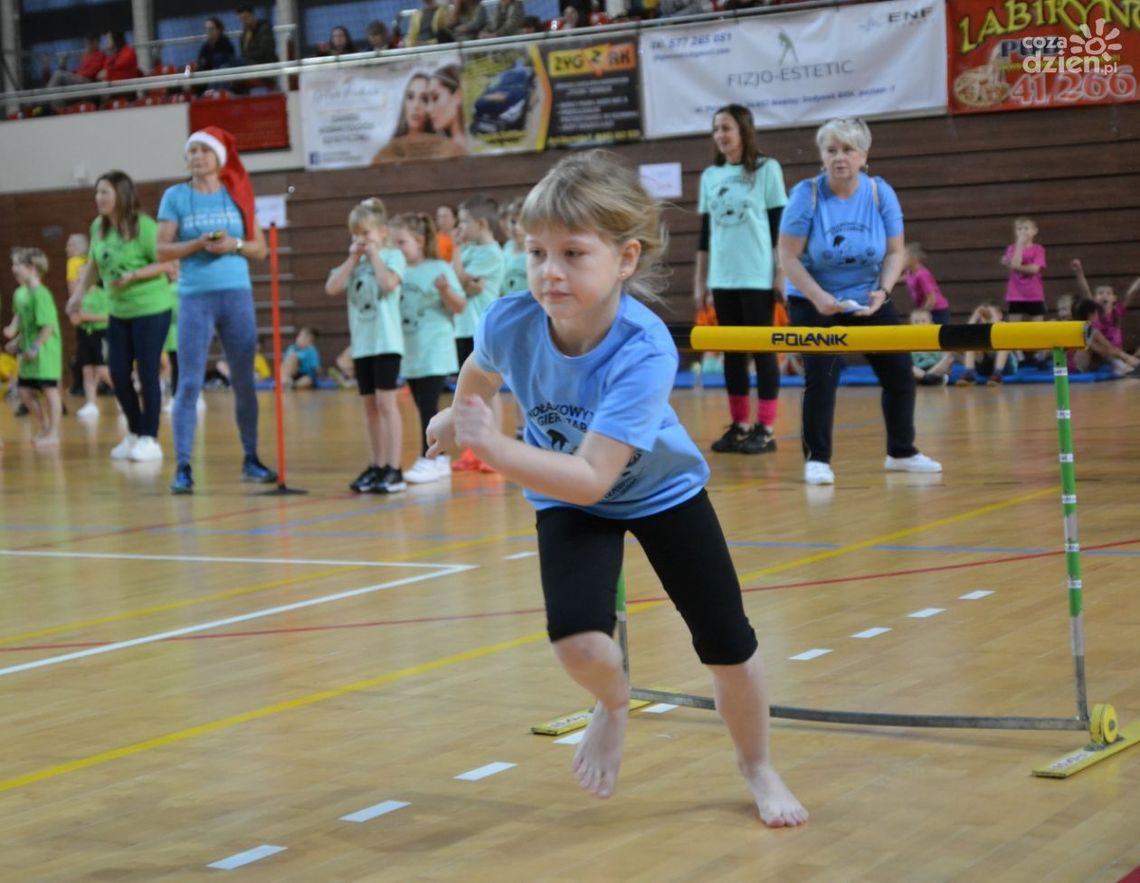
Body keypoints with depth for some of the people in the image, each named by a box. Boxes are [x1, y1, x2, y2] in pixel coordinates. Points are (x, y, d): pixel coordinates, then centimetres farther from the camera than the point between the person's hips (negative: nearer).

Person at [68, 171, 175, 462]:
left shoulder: (143, 226, -16)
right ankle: (133, 434, 23)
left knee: (147, 373, -3)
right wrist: (79, 293, 8)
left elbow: (165, 264, -15)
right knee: (118, 374, 7)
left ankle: (150, 439, 7)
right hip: (118, 311, 7)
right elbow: (94, 264, 17)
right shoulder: (98, 227, 4)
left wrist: (133, 276, -25)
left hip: (151, 309, -7)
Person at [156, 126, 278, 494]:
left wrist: (235, 245, -11)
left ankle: (251, 460, 18)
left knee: (244, 381, 7)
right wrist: (199, 244, -16)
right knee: (189, 383, -6)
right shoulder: (175, 196, 3)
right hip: (195, 297, -2)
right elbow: (163, 249, -2)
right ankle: (183, 467, -5)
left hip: (237, 295, 2)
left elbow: (260, 249, 8)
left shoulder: (238, 195, 9)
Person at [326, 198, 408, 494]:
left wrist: (374, 254, -8)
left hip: (386, 341, -6)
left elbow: (389, 283, -20)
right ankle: (376, 466, 16)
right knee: (369, 404, 9)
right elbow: (332, 288, 1)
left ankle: (394, 469, -9)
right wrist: (353, 258, -2)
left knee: (386, 402, -10)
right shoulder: (353, 262, 14)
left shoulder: (393, 255, -1)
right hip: (361, 343, 6)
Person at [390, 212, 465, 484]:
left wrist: (445, 290, -25)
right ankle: (439, 458, 21)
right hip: (410, 352, 6)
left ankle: (428, 459, -5)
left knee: (428, 404, -9)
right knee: (423, 406, 11)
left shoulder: (439, 268, -8)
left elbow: (460, 307, -6)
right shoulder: (399, 271, 6)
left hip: (434, 351, -6)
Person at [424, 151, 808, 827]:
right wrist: (457, 418, 20)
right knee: (577, 643, -22)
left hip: (663, 489, -2)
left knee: (728, 648, 3)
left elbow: (590, 479, -44)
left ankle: (758, 769, 33)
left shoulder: (644, 352, -39)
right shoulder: (510, 323, -28)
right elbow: (481, 369, 1)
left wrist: (493, 447, -52)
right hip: (568, 502, 2)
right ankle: (614, 705, 15)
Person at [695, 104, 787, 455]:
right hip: (722, 278, 4)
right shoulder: (710, 176, 11)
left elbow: (780, 225, -2)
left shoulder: (766, 169, -1)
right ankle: (738, 425, 12)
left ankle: (766, 429, 0)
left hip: (757, 277, -4)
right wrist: (699, 281, 12)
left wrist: (782, 273, -7)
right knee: (732, 351, 6)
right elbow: (706, 232, 14)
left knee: (762, 348, -2)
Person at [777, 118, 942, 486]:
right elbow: (788, 256, -17)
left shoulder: (881, 193, -9)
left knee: (899, 373, 5)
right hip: (815, 302, -4)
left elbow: (896, 251, -3)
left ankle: (901, 452, 23)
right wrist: (818, 297, -27)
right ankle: (817, 459, -1)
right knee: (821, 376, -14)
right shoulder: (807, 194, -17)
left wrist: (883, 290, -20)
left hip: (869, 301, 4)